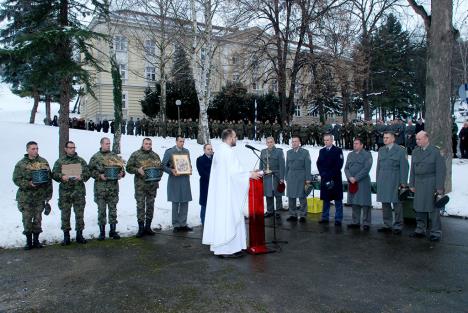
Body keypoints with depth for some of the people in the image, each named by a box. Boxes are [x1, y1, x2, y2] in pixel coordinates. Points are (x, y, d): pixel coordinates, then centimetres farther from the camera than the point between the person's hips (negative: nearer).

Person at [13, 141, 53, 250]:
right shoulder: (21, 164, -2)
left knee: (38, 218, 8)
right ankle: (29, 241, 15)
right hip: (26, 197, -2)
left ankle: (36, 240, 20)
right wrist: (28, 184, -20)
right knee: (27, 219, 2)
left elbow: (49, 179, 7)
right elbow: (16, 179, -4)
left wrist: (49, 194, 4)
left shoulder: (43, 162, 5)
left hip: (40, 196, 2)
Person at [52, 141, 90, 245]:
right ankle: (66, 236, 15)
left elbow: (87, 173, 5)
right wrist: (61, 177, -18)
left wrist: (82, 177, -16)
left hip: (79, 192, 1)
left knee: (80, 214, 5)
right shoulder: (60, 161, 6)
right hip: (65, 192, -1)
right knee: (65, 214, 4)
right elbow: (54, 174, 2)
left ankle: (79, 235, 17)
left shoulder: (81, 161, 9)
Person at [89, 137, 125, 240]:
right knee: (101, 210, 3)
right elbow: (91, 170, 1)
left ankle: (113, 230, 17)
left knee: (113, 209, 7)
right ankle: (102, 231, 13)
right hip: (100, 187, -2)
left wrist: (121, 173, -6)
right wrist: (99, 175, -14)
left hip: (113, 186, 2)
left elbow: (121, 167, 14)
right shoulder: (95, 157, 3)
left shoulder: (115, 156, 10)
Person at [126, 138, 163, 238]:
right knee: (140, 205, -2)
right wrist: (137, 170, -16)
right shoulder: (135, 154, 1)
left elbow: (160, 168, 17)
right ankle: (141, 228, 6)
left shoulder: (155, 155, 11)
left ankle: (148, 227, 19)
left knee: (150, 205, 8)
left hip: (153, 184, 3)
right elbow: (129, 167, 0)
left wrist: (158, 177, 2)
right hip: (140, 185, -3)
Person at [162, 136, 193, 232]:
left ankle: (183, 224, 16)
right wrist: (172, 171, -19)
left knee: (185, 203, 6)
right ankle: (176, 225, 12)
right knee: (175, 203, 2)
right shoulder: (169, 151, -1)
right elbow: (163, 165, -2)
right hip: (174, 179, -4)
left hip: (185, 179, 4)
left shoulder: (186, 151, 13)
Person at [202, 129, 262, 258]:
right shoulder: (228, 151, -15)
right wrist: (250, 174, -12)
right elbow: (233, 171, -22)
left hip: (220, 190, 10)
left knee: (221, 217, 12)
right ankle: (227, 249, 0)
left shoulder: (219, 150, 16)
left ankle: (219, 246, 18)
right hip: (228, 191, -10)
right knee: (229, 218, -5)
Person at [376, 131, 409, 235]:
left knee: (397, 204, -1)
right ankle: (387, 225, 18)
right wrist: (378, 180, 11)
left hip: (395, 181, -5)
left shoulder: (400, 150, -1)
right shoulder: (381, 150, 14)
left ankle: (397, 226, 8)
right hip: (382, 181, 5)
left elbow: (404, 167, -5)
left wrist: (403, 183, -10)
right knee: (385, 203, 9)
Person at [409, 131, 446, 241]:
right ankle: (420, 230, 21)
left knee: (433, 208, -1)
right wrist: (412, 184, 10)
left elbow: (441, 170, -8)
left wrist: (439, 187, -11)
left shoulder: (435, 151, -6)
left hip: (431, 184, -5)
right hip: (419, 183, 5)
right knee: (419, 208, 9)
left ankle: (436, 232, 10)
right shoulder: (415, 152, 11)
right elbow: (413, 169, 14)